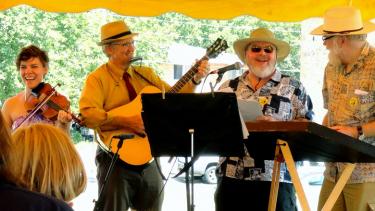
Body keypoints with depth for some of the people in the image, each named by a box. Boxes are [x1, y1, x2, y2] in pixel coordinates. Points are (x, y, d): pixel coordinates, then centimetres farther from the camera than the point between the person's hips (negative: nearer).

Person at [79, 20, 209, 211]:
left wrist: (195, 80, -4)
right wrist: (127, 121, -26)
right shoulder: (98, 78, -6)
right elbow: (87, 114, -22)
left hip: (148, 158, 5)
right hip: (117, 158, -5)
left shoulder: (145, 74, 11)